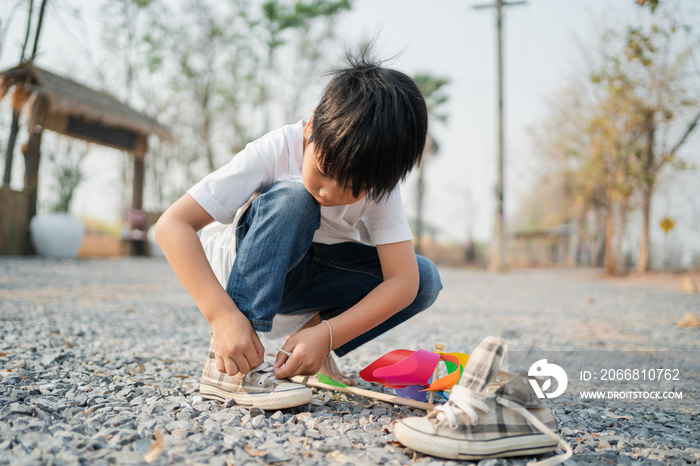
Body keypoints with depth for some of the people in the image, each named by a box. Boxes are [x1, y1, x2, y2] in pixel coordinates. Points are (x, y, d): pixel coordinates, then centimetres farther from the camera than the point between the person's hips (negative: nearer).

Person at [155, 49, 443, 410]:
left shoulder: (377, 183, -21)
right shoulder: (275, 152, -30)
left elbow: (403, 280, -27)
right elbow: (172, 224, -34)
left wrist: (326, 335, -38)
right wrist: (222, 313, -45)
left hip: (309, 279, 3)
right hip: (240, 268, -3)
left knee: (425, 279, -19)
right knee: (292, 198, -36)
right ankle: (228, 368, -35)